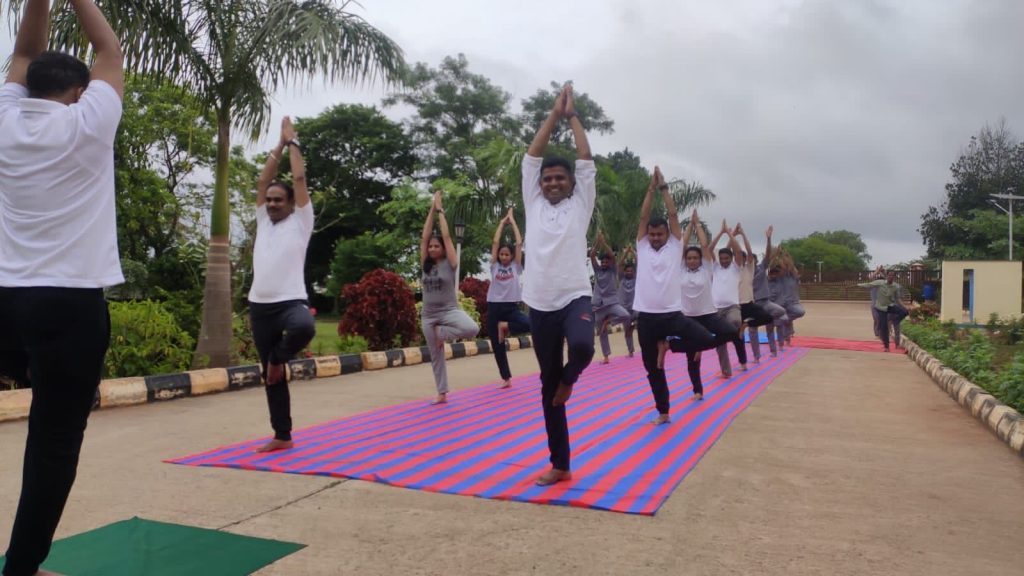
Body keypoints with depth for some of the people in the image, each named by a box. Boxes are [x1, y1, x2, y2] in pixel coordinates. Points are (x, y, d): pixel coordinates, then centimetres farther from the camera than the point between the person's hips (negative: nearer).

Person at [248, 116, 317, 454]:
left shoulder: (300, 221, 4)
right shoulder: (263, 221, 17)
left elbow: (300, 178, 0)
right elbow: (262, 181, 14)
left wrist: (293, 141, 10)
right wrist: (279, 145, 18)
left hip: (291, 301, -5)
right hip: (259, 305, 5)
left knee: (304, 327, -40)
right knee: (271, 376, 8)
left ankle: (278, 359, -8)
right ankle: (282, 436, 18)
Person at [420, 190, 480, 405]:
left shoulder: (450, 264, -4)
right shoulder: (426, 265, 6)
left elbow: (446, 236, -8)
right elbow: (425, 236, 1)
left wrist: (440, 211, -2)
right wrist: (432, 209, 1)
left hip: (450, 310, -4)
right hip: (429, 315, 4)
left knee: (472, 329, -32)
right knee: (436, 356, 9)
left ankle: (442, 333, -6)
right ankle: (442, 393, 21)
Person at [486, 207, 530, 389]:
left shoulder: (516, 266, 5)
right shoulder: (494, 266, 7)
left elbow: (519, 243, 1)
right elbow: (495, 242, 2)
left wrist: (512, 222, 6)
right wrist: (502, 223, 8)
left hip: (512, 307, -1)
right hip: (494, 307, 1)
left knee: (531, 325, -29)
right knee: (497, 345, 3)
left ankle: (505, 326, -4)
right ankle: (506, 378, 16)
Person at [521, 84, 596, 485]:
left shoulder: (580, 204, 7)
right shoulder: (533, 204, 12)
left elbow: (586, 161, 3)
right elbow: (531, 157, 9)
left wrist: (572, 116, 10)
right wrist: (554, 114, 11)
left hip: (575, 298, -2)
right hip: (540, 305, 3)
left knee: (582, 346, -35)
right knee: (548, 386, 7)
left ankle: (569, 380, 4)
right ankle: (560, 465, 20)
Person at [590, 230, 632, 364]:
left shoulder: (613, 270, 2)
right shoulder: (597, 270, 8)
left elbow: (612, 255, -13)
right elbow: (592, 255, -4)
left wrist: (603, 242, -16)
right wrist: (597, 242, -12)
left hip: (612, 302, -2)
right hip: (598, 304, 2)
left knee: (626, 316, -30)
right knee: (602, 332, 6)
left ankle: (608, 320, -3)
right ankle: (606, 356, 16)